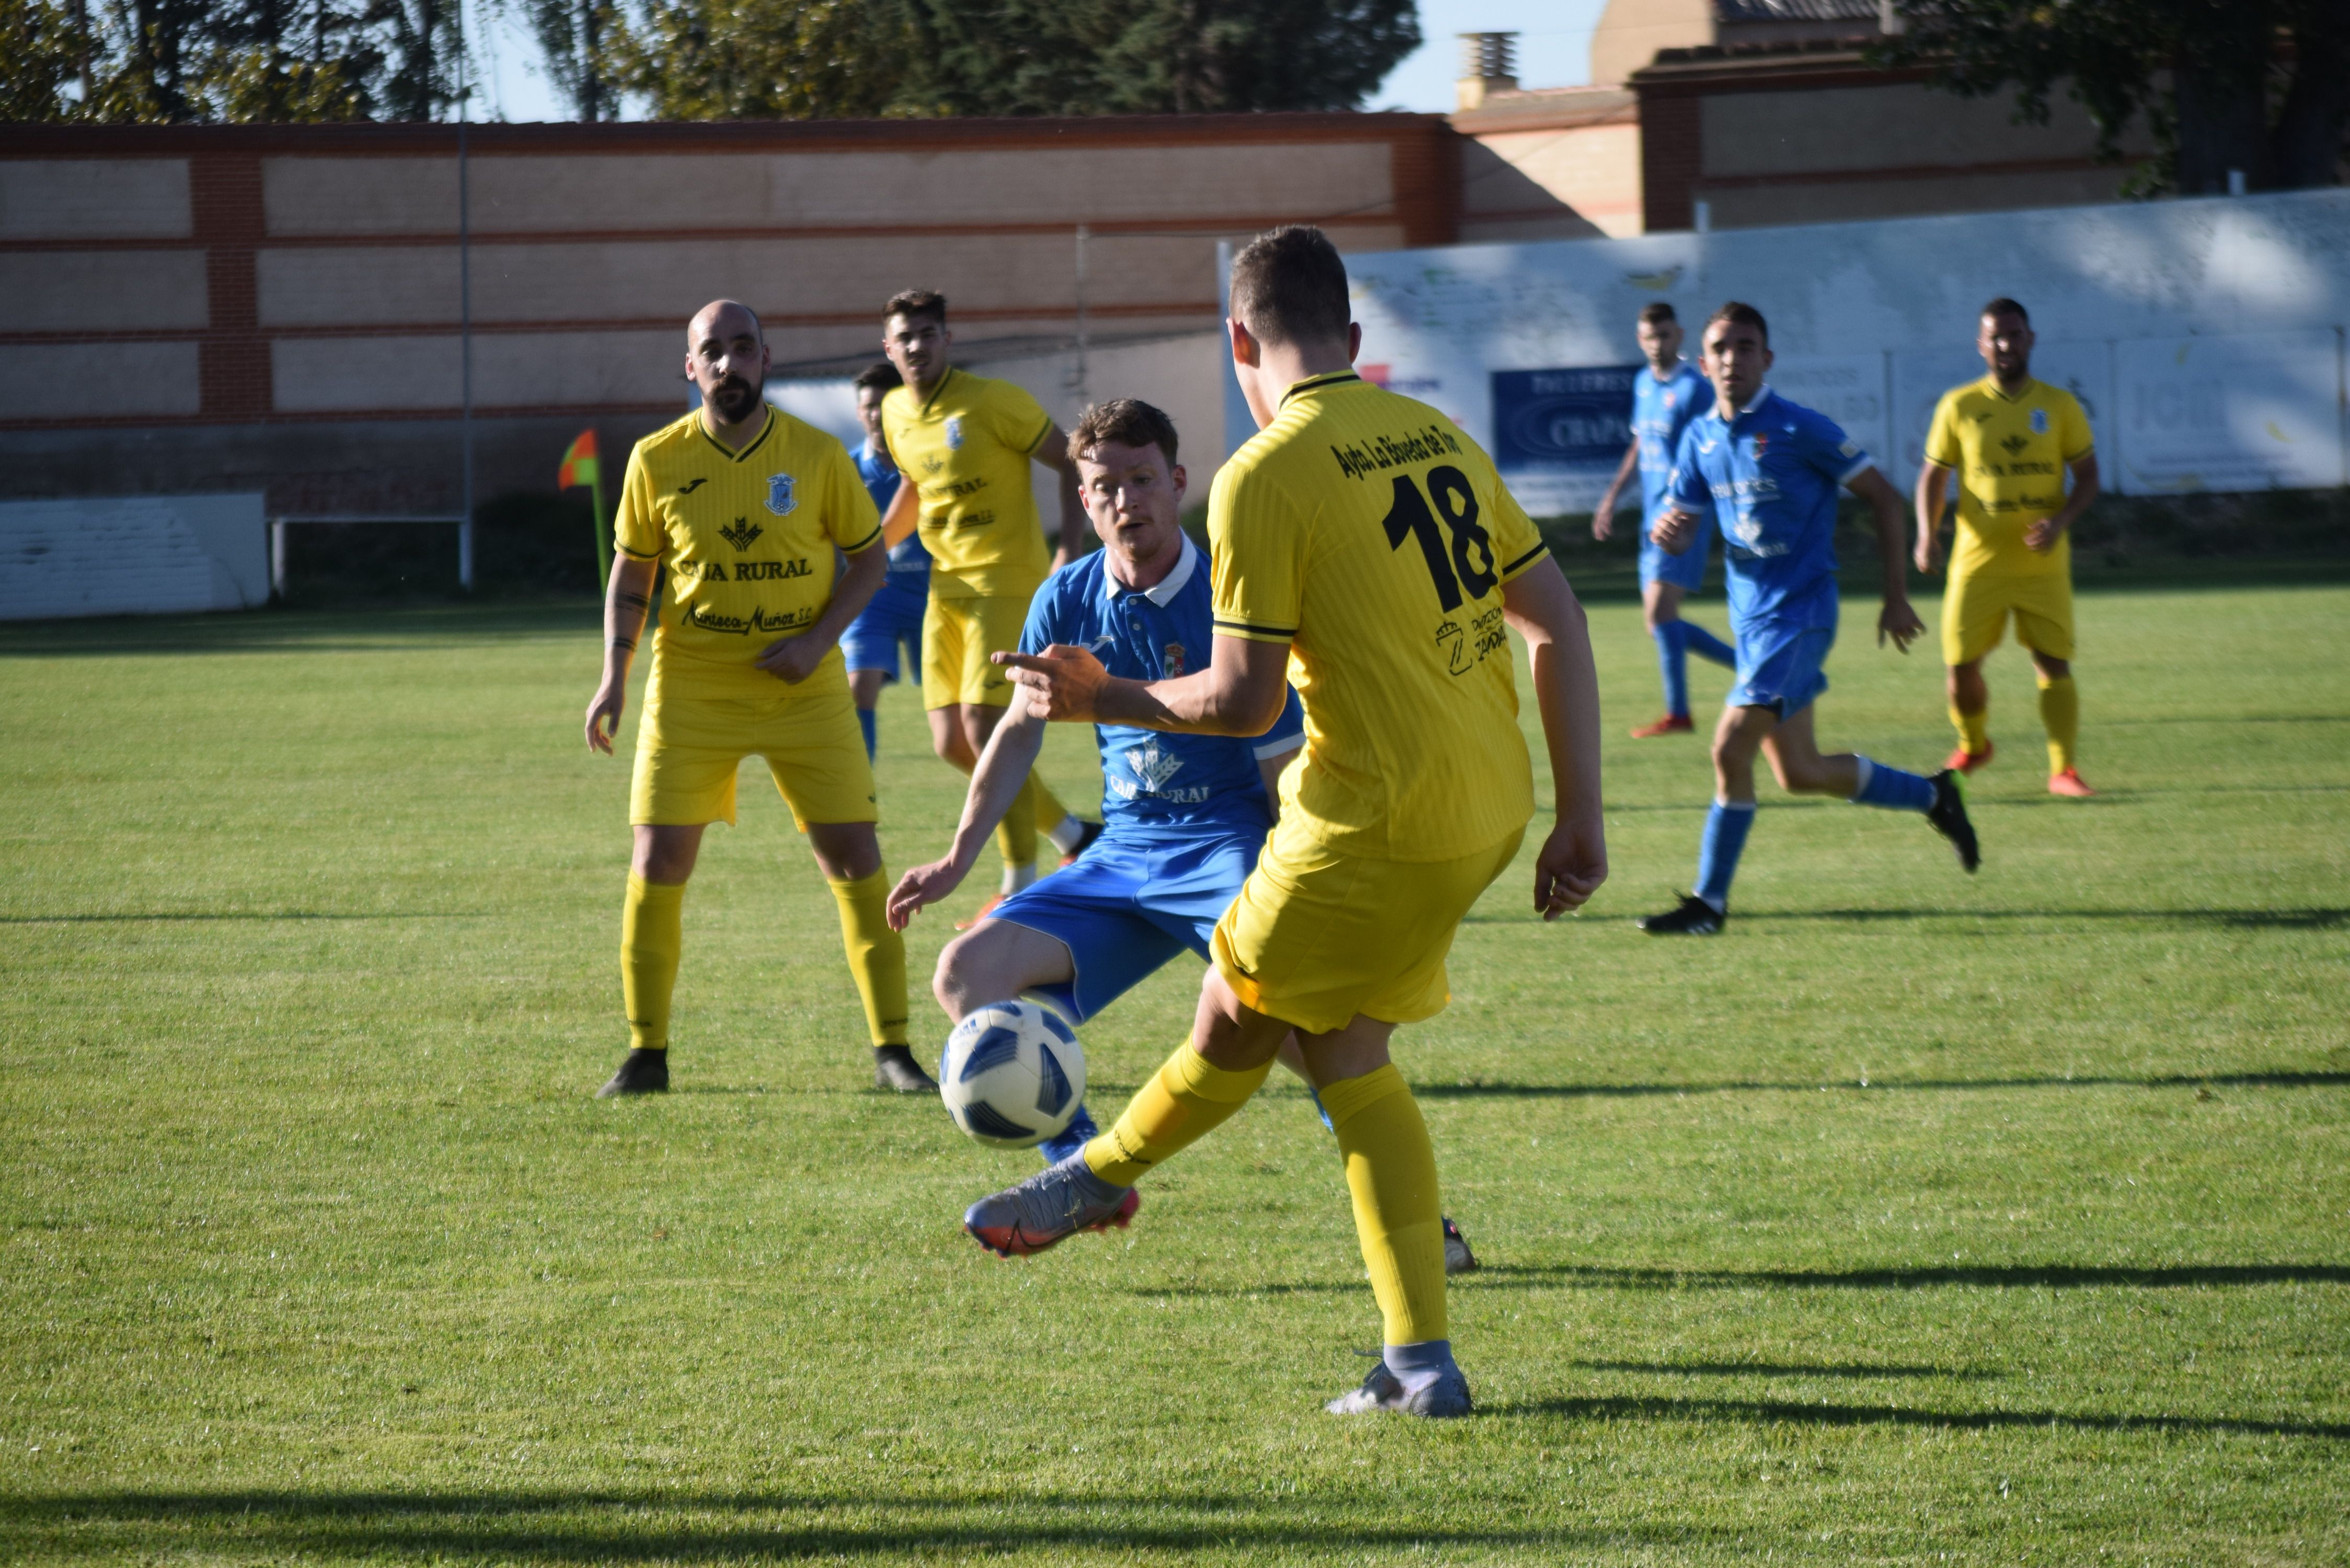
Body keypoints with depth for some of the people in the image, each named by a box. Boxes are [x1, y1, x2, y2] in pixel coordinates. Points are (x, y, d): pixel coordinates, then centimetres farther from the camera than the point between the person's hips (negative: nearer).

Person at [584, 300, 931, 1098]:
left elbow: (867, 559, 4)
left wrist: (818, 641, -11)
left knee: (857, 858, -4)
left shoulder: (818, 455, -5)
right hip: (690, 692, 0)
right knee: (657, 864, -4)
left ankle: (893, 1052, 6)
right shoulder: (658, 461, -3)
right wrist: (614, 674, -5)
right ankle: (646, 1055, 10)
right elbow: (630, 573, 7)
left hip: (805, 691, 0)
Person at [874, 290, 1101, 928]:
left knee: (985, 720, -16)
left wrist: (1069, 548, -19)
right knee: (952, 743, 3)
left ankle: (1021, 882, -5)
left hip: (1005, 581, -7)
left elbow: (1072, 463, -10)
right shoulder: (896, 413, 8)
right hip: (946, 587, 7)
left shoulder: (992, 402, -12)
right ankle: (1073, 834, 22)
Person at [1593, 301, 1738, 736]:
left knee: (1659, 610, -18)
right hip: (1654, 517, 9)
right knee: (1659, 622, 8)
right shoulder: (1644, 383, 14)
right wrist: (1612, 497, 23)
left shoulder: (1693, 388, -11)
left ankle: (1678, 713, -15)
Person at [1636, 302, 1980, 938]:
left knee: (1731, 748, -16)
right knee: (1800, 773, 13)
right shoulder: (1700, 438, 7)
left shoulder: (1797, 429, -12)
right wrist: (1667, 531, -13)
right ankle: (1932, 796, 34)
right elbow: (1683, 527, 13)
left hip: (1799, 614, -7)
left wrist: (1897, 596, -6)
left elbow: (1883, 497, -6)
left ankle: (1710, 901, -7)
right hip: (1750, 617, 7)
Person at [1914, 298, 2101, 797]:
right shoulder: (1958, 406, 1)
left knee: (2053, 663, -6)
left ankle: (2063, 769, 1)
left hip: (2043, 564, 0)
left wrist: (2060, 521, -14)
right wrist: (1927, 532, -9)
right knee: (1961, 665, 2)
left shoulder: (2060, 406, 1)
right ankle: (1973, 746, 29)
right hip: (1978, 562, 0)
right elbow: (1934, 474, 7)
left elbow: (2088, 476, 4)